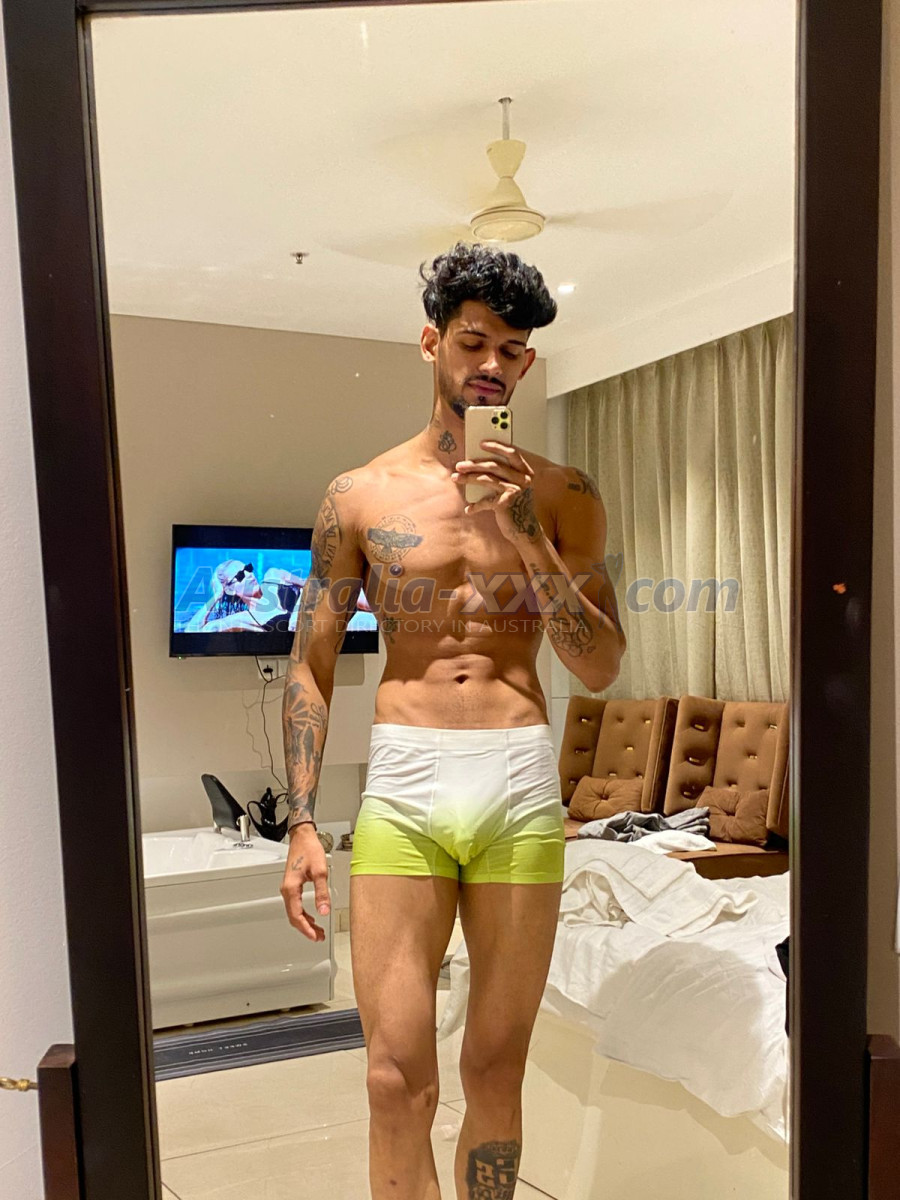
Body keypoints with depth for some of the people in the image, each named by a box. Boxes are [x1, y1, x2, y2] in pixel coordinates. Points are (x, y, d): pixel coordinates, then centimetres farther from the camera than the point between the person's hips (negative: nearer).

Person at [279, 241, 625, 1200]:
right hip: (400, 784, 0)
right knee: (397, 1083, 0)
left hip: (521, 786, 1)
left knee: (495, 1072, 12)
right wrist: (301, 823, -1)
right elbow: (310, 667, 7)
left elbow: (601, 670, 0)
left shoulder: (560, 496, 6)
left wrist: (526, 534, -11)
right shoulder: (360, 496, 5)